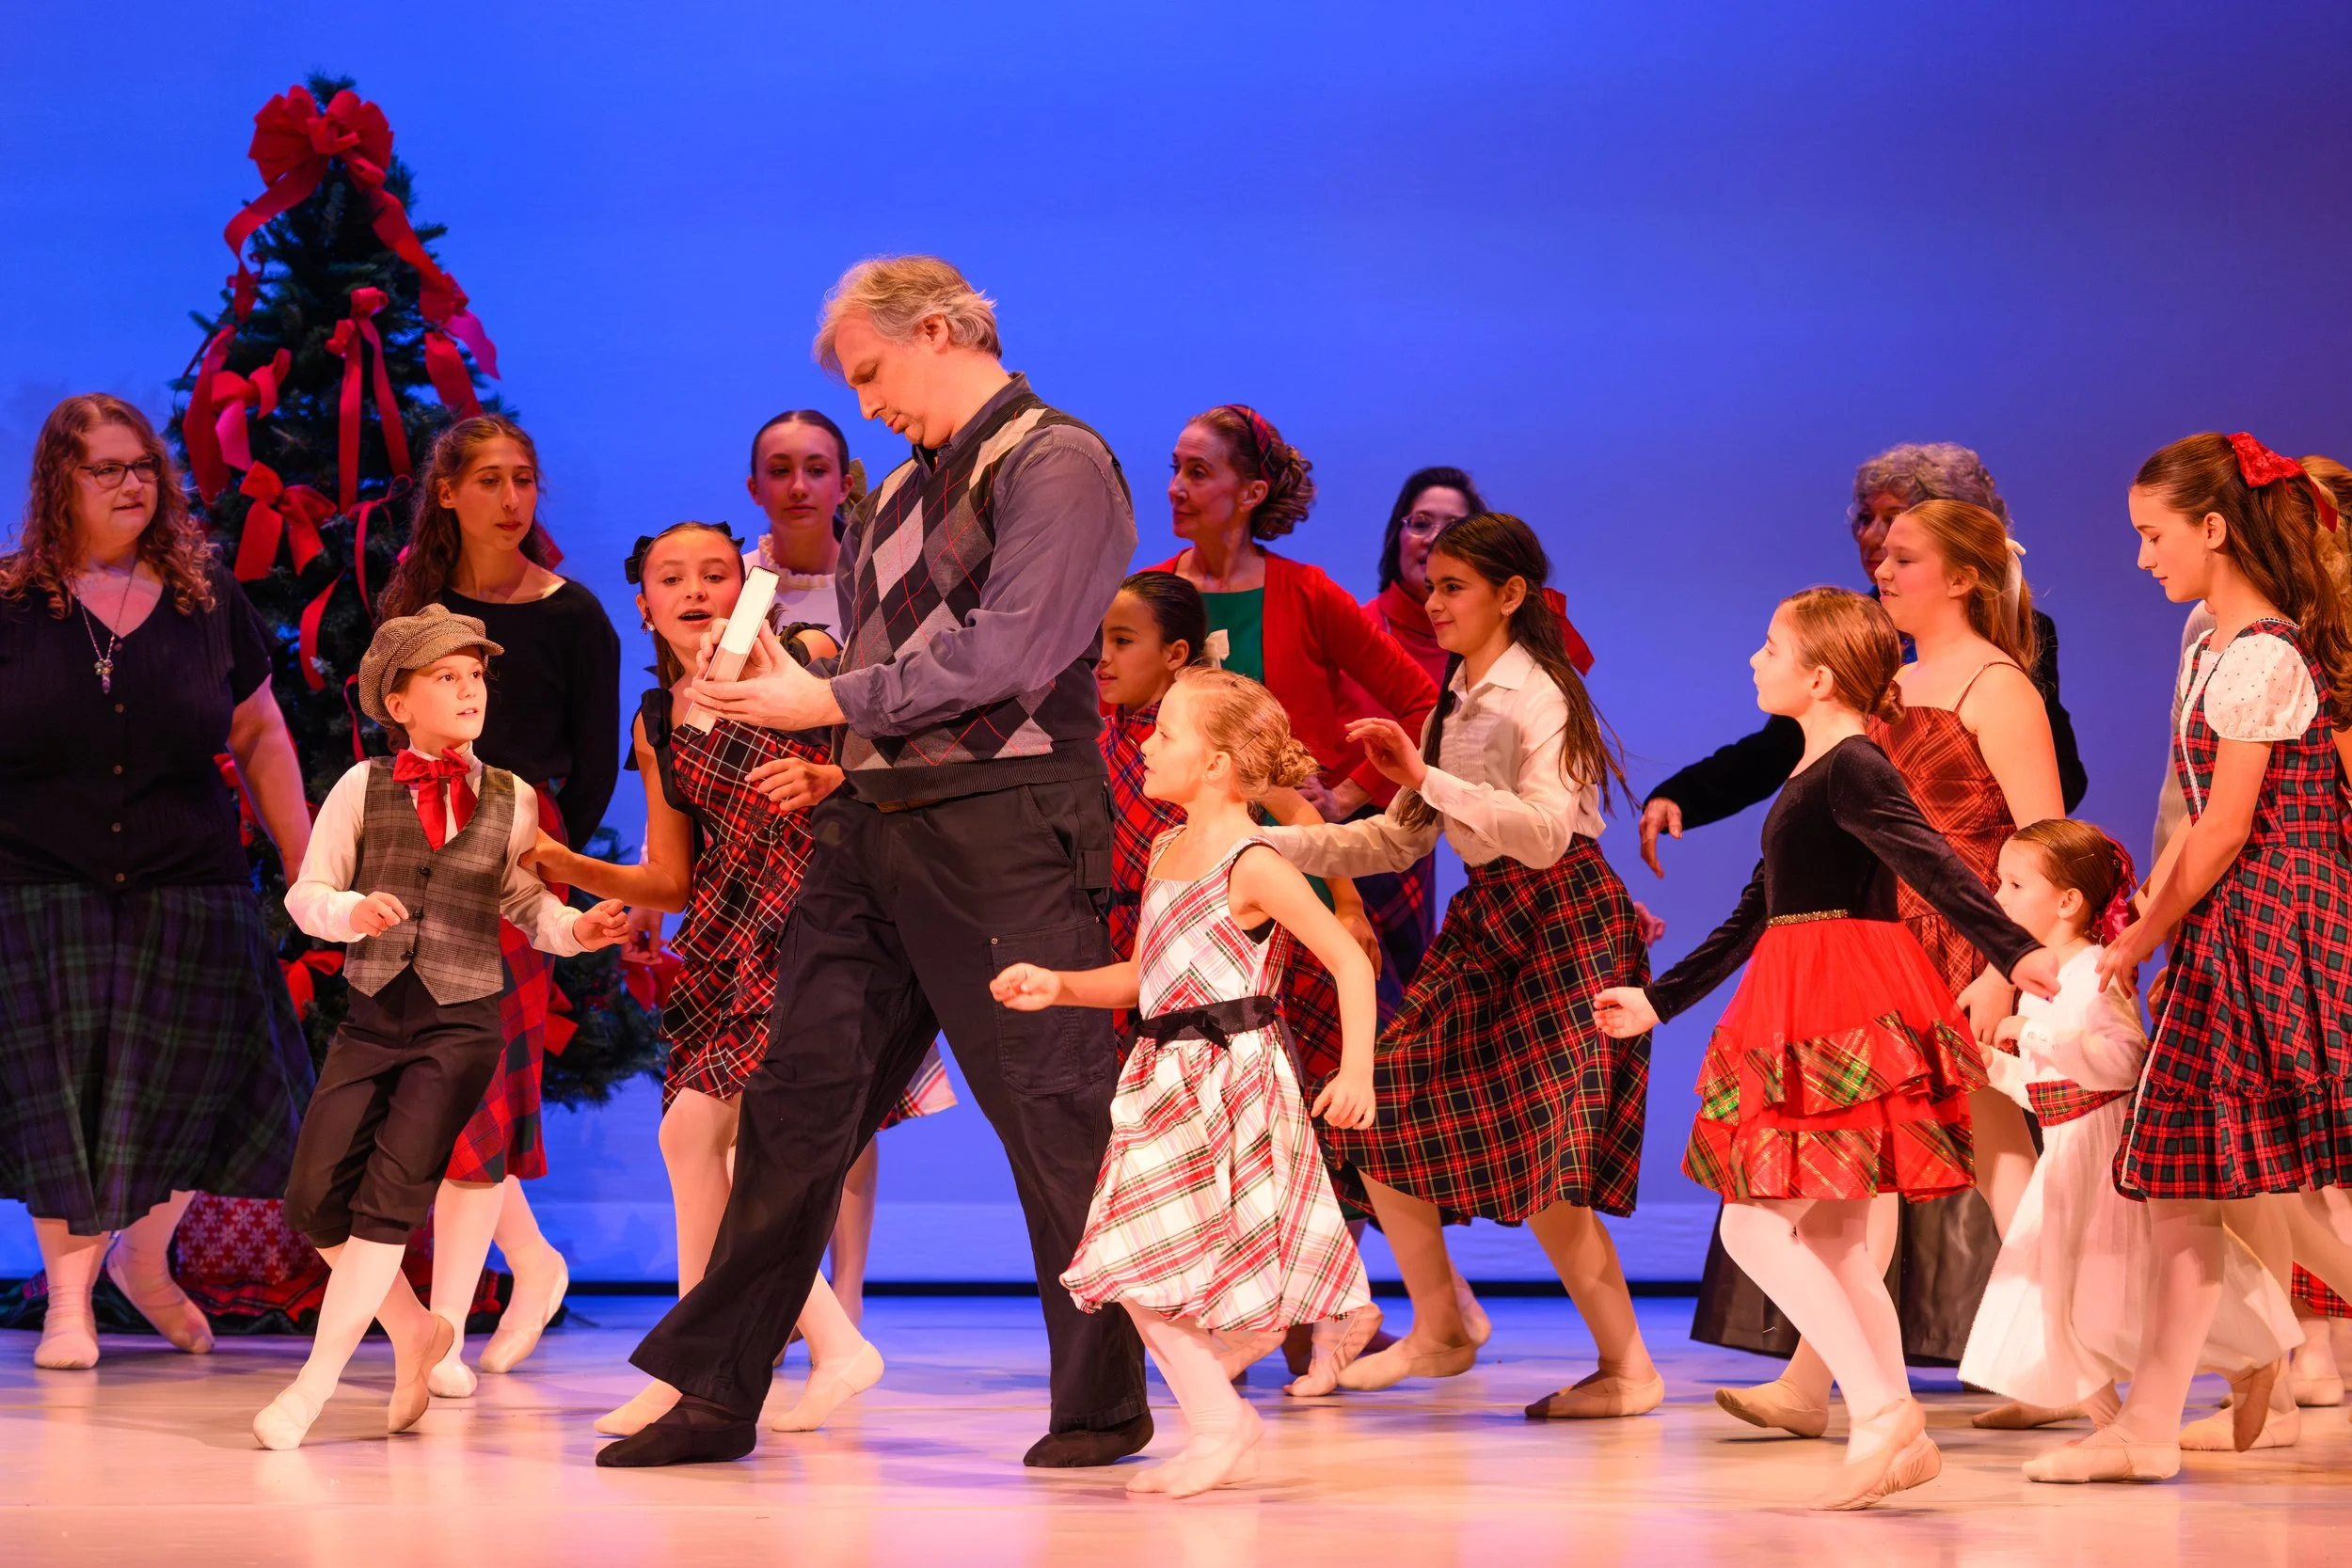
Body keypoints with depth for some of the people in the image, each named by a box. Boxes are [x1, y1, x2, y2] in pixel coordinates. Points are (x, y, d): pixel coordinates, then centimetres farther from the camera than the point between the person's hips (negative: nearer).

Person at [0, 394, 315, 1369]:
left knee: (184, 1087, 2)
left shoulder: (206, 599, 5)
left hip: (186, 887, 2)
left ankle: (144, 1254, 27)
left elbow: (260, 735, 12)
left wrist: (307, 865, 8)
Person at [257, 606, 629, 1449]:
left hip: (460, 1023, -2)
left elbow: (533, 908, 7)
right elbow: (306, 893, 4)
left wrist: (580, 929, -14)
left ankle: (317, 1379, -5)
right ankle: (414, 1332, 21)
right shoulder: (362, 788, 2)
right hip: (372, 1017, 2)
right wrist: (351, 912, -17)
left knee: (392, 1189, -14)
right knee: (316, 1198, -3)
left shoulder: (510, 800, 4)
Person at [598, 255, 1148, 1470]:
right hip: (872, 823, 8)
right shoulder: (907, 488, 20)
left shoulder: (1057, 465, -6)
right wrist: (820, 754, 4)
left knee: (1052, 1109, -4)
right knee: (797, 1105, 5)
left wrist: (833, 701, -13)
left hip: (1004, 830, -8)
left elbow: (1007, 651, -17)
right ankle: (717, 1392, 9)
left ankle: (1103, 1403, 7)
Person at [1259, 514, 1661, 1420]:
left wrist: (1427, 776, -34)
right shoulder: (1455, 705, 13)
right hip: (1485, 925, 9)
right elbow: (1398, 839, 17)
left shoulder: (1537, 698, -13)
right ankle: (1438, 1330, 18)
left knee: (1541, 1156, -14)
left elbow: (1544, 833, -28)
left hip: (1562, 928, -9)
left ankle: (1627, 1369, -2)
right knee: (1381, 1109, 3)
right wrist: (1267, 844, 9)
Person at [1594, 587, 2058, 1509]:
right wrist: (1659, 1003, 33)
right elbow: (1755, 917, 27)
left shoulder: (1852, 769, -11)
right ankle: (1896, 1437, 11)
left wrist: (2014, 952, -40)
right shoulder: (1810, 779, 19)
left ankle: (1882, 1410, -13)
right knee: (1832, 1241, 10)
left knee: (1755, 1225, -11)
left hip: (1840, 1016, -10)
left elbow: (1931, 864, -26)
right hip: (1810, 1012, 10)